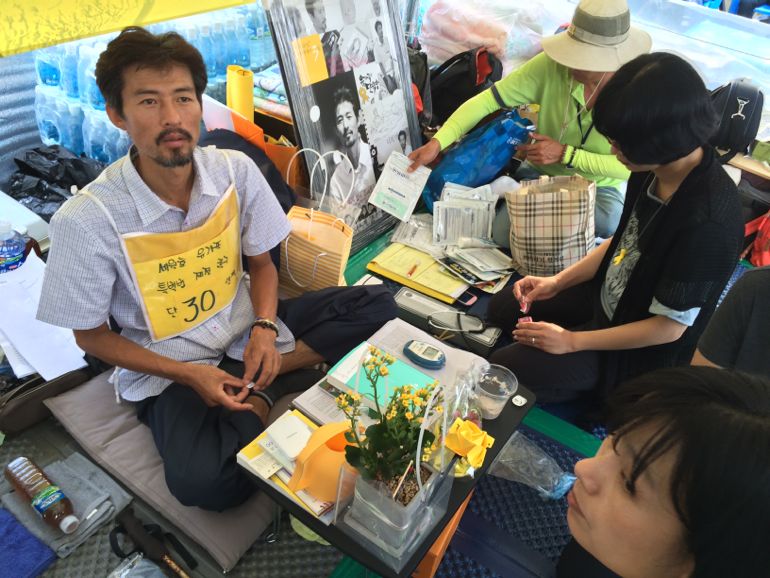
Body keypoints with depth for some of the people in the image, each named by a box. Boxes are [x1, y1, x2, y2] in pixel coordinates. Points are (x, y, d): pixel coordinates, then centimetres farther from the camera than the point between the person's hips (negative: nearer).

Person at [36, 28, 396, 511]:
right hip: (168, 366, -3)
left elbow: (261, 263, 3)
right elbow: (92, 336, -7)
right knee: (204, 482, -31)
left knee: (376, 309, -10)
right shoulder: (87, 221, -21)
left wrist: (264, 328, -16)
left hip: (246, 328, 4)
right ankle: (261, 391, -3)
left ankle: (258, 384, -10)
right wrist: (189, 375, -19)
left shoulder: (236, 171, -12)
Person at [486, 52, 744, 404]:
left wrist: (574, 341, -19)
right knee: (501, 308, 12)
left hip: (644, 350, -7)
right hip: (608, 297, 8)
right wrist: (557, 282, -1)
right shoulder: (655, 167, -14)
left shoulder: (707, 222, -35)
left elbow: (670, 326, -25)